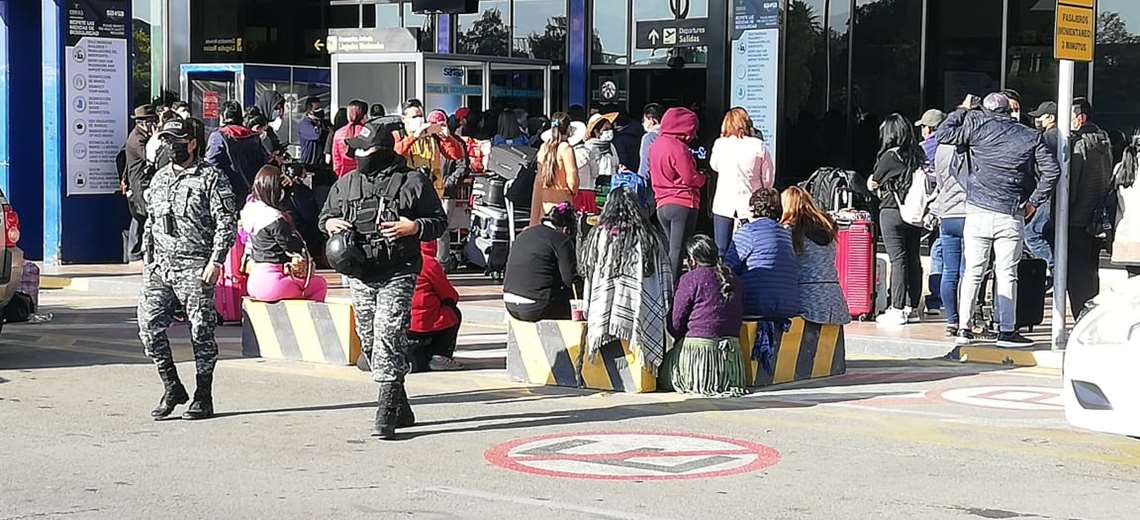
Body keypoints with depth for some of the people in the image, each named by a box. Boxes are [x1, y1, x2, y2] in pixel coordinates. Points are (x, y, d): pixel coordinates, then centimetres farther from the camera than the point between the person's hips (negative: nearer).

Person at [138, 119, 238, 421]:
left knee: (201, 332, -2)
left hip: (195, 267, -6)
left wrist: (216, 261, -14)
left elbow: (227, 222, -7)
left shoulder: (211, 177, -2)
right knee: (149, 325, -5)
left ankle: (203, 398, 8)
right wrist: (147, 259, 15)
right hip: (160, 266, 6)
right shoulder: (159, 179, 17)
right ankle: (172, 387, 10)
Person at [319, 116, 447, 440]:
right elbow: (326, 215, 25)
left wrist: (413, 227, -15)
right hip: (359, 276, 6)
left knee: (387, 340, -15)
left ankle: (386, 415, -12)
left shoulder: (412, 182, -1)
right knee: (369, 341, 9)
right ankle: (401, 409, 23)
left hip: (397, 276, -6)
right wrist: (331, 223, 2)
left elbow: (439, 222, 3)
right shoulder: (346, 183, 13)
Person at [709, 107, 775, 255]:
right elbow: (768, 179, 0)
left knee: (721, 250, 7)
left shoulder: (720, 144, -4)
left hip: (723, 205, 1)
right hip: (750, 207, 0)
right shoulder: (759, 146, -5)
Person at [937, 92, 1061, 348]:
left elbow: (943, 134, 7)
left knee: (972, 272, 6)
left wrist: (963, 110, 17)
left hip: (978, 213, 0)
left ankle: (964, 327, 6)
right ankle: (1006, 331, 2)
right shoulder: (1031, 137, 6)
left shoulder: (977, 126, 1)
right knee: (1007, 274, 3)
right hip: (1012, 216, 0)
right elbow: (1052, 171, 1)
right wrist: (1034, 201, 7)